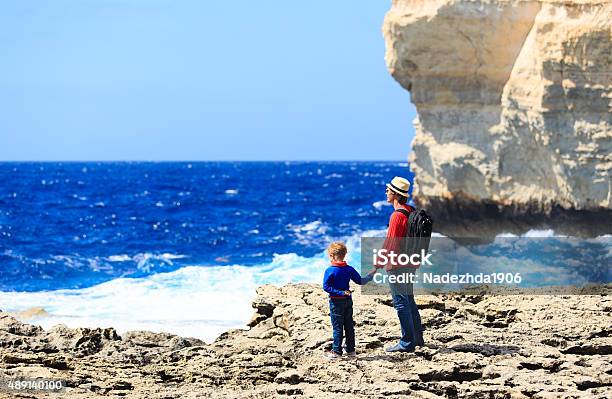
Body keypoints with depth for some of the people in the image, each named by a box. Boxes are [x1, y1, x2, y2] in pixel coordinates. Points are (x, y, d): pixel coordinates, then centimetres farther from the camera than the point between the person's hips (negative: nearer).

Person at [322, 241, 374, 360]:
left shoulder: (330, 271, -13)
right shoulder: (349, 269, 1)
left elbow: (326, 287, -20)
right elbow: (360, 281, 8)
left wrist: (339, 292, -19)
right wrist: (371, 275, 22)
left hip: (336, 301, -5)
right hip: (348, 301, 5)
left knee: (337, 327, -1)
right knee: (349, 326, 12)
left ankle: (336, 351, 1)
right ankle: (351, 350, 18)